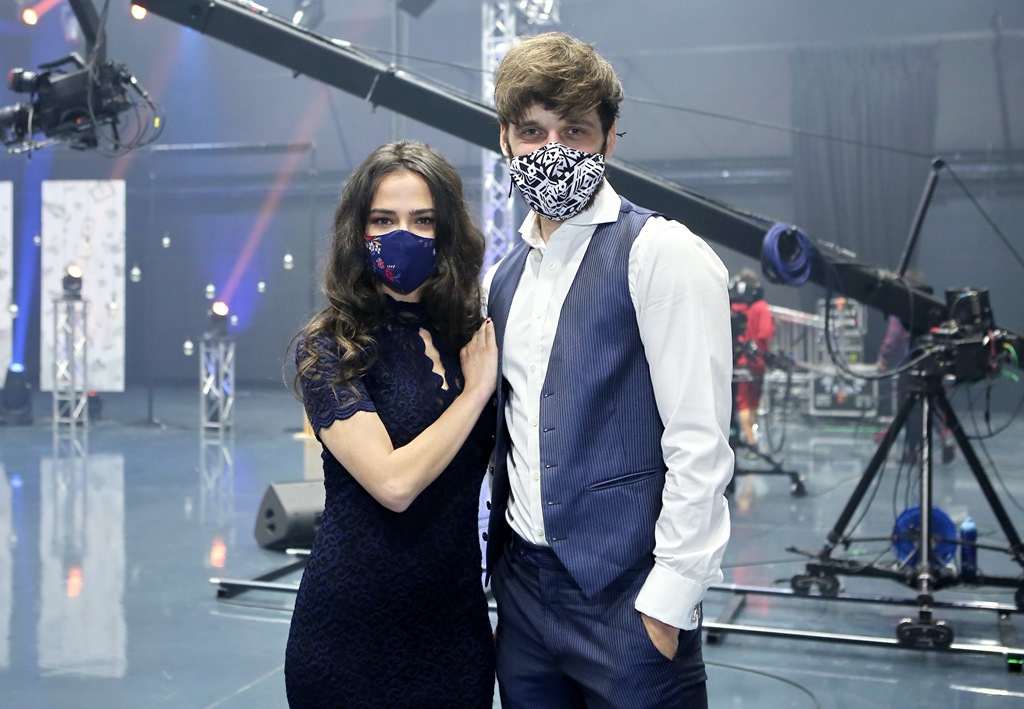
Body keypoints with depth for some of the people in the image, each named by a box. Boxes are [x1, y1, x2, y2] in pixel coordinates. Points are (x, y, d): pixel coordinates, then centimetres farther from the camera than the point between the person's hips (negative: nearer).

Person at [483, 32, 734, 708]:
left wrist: (668, 600, -16)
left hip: (624, 595, -6)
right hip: (522, 583, 6)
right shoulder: (503, 276, 12)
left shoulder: (662, 254, -10)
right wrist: (496, 562, 12)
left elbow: (700, 445, -14)